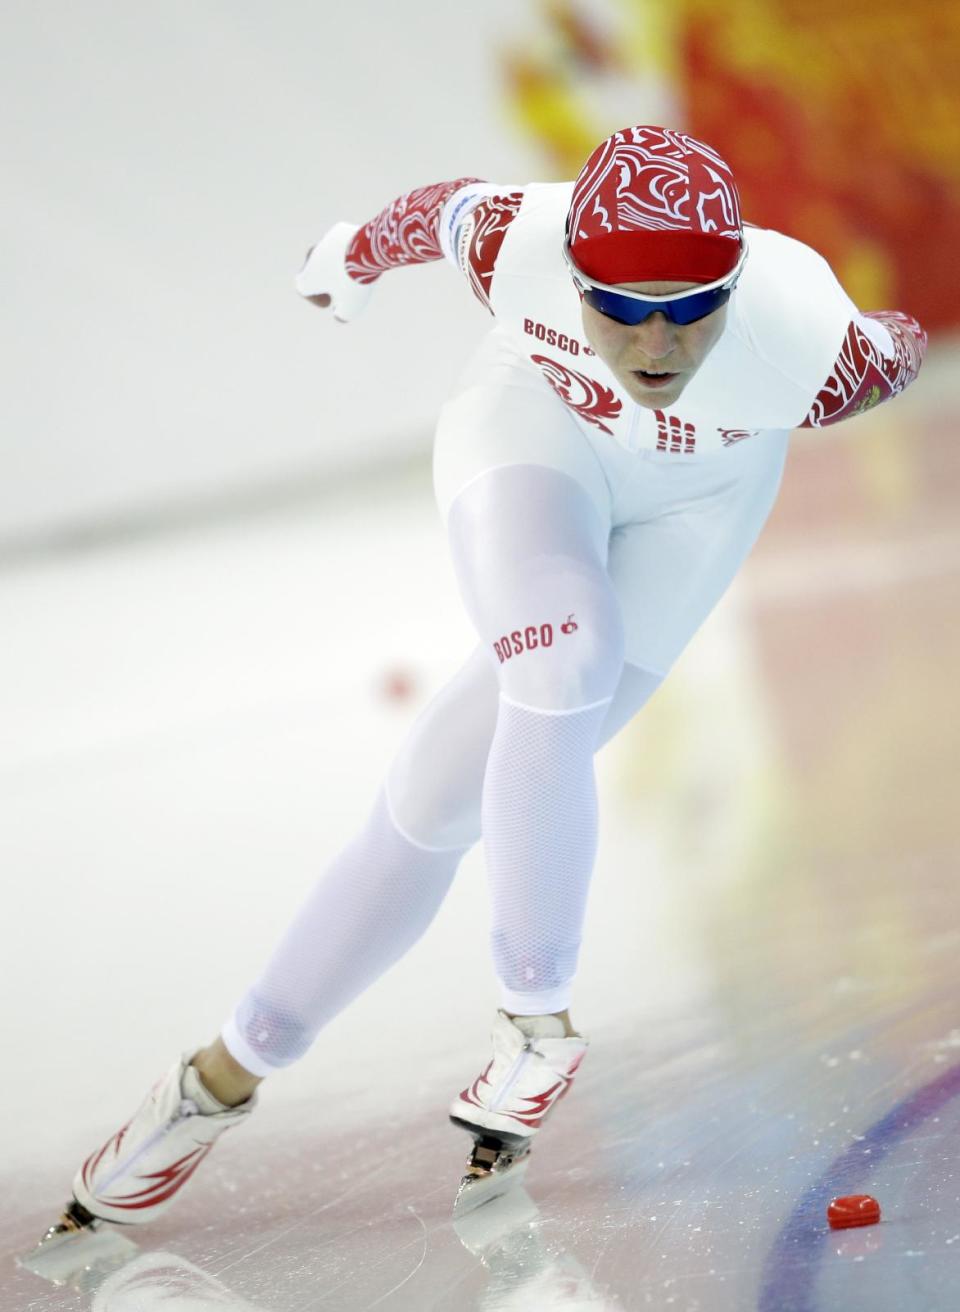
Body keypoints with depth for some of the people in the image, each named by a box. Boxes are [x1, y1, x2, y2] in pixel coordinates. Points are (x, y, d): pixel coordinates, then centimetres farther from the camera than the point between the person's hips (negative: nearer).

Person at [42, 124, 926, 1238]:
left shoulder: (809, 345, -37)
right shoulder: (516, 245, -34)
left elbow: (899, 349, -12)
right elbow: (443, 205, -9)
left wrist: (908, 347, 13)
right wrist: (356, 256, 13)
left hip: (689, 505, 0)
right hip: (537, 427, 0)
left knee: (435, 803, -7)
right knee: (564, 668, -33)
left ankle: (230, 1073, 6)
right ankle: (536, 1020, -13)